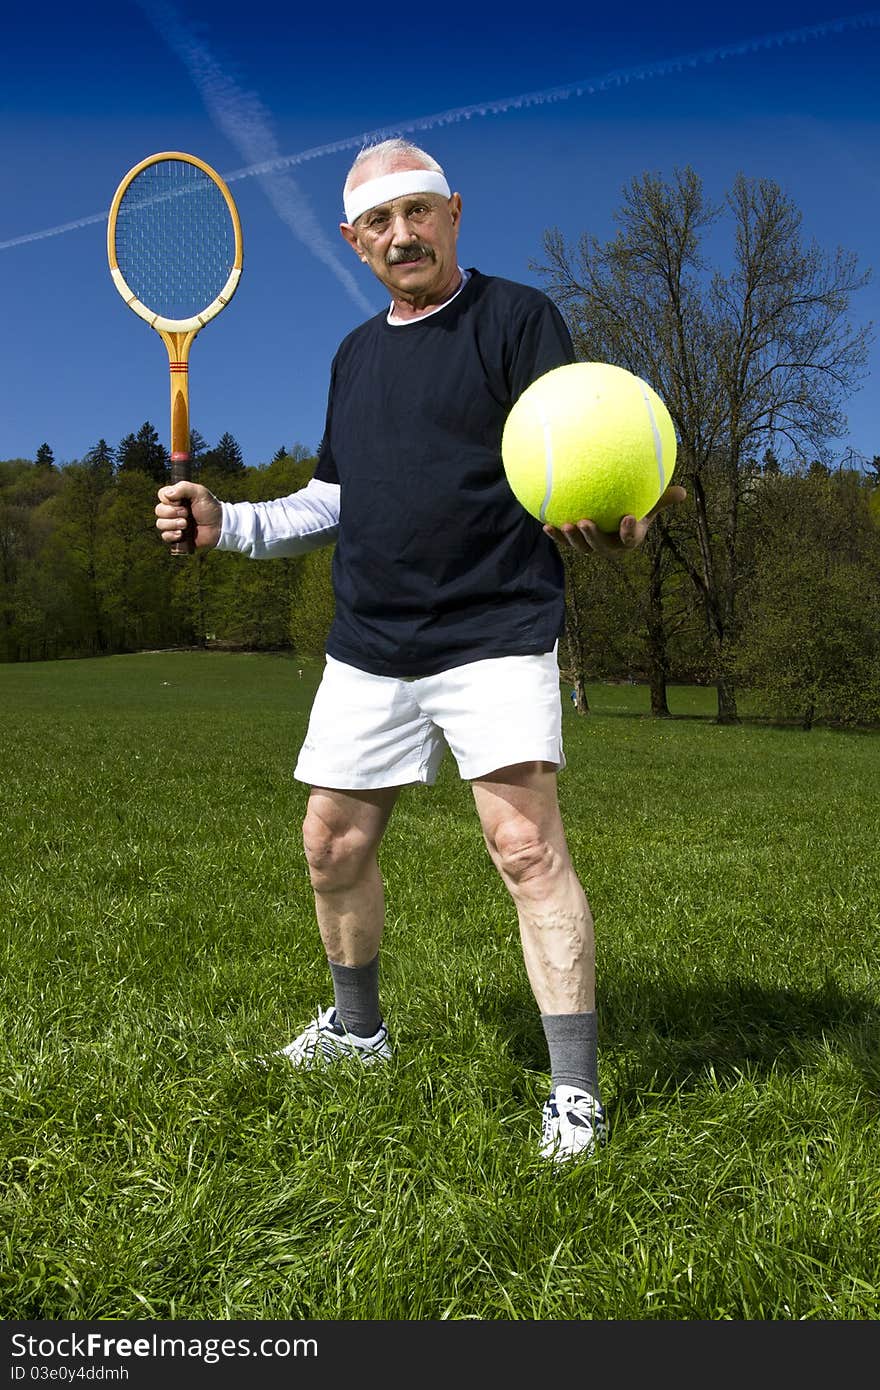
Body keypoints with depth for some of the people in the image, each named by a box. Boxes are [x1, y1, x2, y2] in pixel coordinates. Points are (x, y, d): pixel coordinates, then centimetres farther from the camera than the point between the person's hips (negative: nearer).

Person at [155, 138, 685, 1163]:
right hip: (367, 646, 7)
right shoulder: (355, 354, 17)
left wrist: (607, 524, -34)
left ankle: (575, 1088, -3)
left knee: (526, 846, -15)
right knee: (334, 843, 11)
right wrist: (223, 522, 11)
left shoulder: (517, 318, -2)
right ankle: (356, 1026, 34)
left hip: (495, 634, -6)